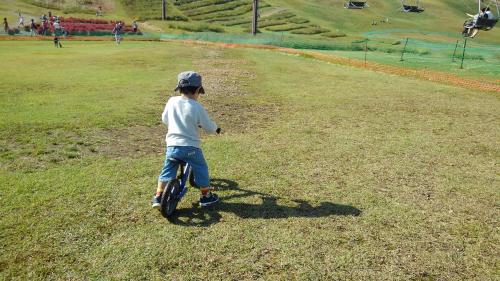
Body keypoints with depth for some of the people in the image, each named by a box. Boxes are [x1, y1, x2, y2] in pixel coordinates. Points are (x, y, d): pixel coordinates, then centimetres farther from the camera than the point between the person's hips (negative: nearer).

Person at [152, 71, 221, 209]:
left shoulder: (171, 101, 1)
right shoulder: (197, 107, -11)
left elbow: (164, 119, 16)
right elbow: (209, 127, -4)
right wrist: (216, 128, 19)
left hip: (172, 145, 4)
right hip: (190, 147, -4)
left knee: (167, 171, 16)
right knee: (201, 170, 15)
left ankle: (158, 197, 14)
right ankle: (206, 196, 24)